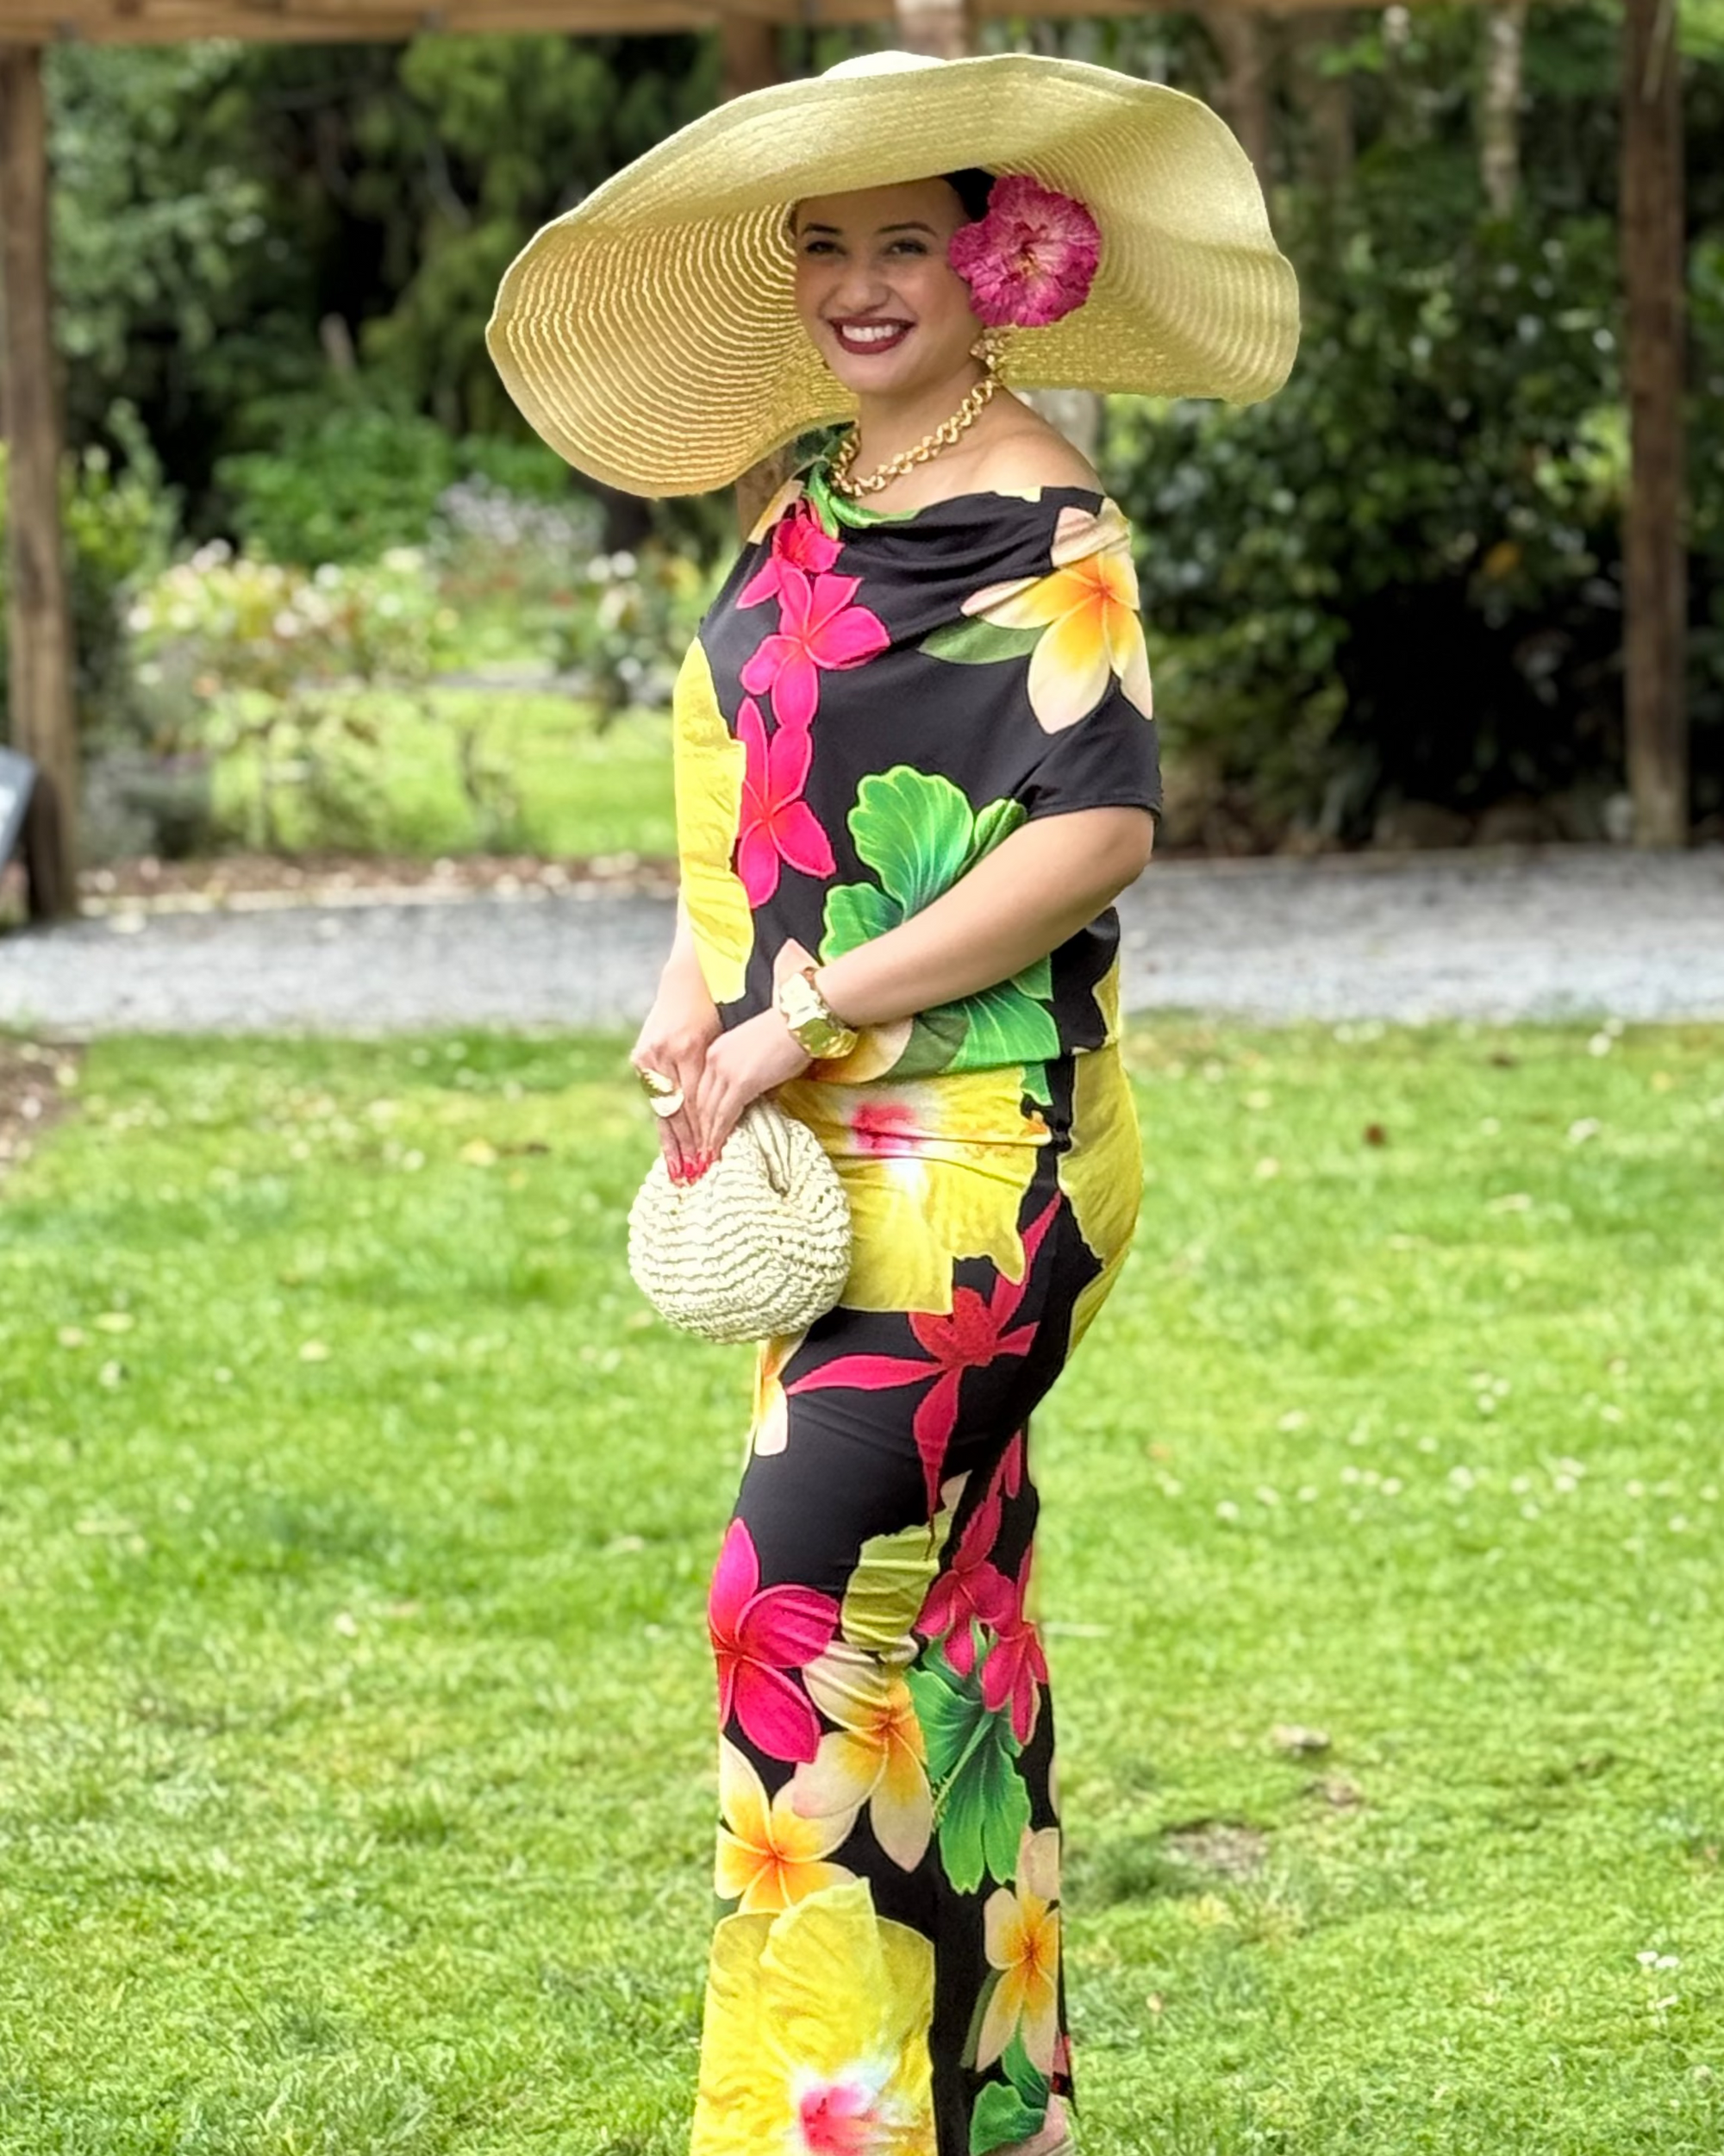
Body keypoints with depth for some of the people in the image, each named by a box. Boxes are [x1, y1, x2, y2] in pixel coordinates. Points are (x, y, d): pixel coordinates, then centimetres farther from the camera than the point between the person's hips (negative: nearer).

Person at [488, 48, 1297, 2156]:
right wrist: (692, 986, 1)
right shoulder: (812, 504, 13)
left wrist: (809, 1014, -19)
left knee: (811, 1585, -13)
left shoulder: (1036, 516, -12)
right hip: (836, 1157, 8)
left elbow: (1100, 824, -20)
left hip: (971, 1151, -8)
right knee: (941, 1609, 12)